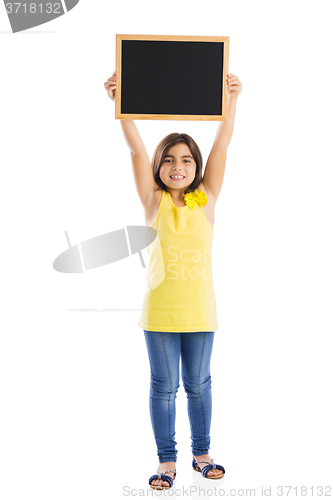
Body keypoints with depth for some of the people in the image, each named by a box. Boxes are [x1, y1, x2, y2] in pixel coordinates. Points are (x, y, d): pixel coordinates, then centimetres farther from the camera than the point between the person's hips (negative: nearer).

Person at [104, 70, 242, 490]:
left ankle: (201, 454, 29)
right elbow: (136, 148, -11)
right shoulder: (154, 202, -1)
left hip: (200, 310, 1)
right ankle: (166, 461, 21)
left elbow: (221, 146, -6)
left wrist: (231, 100, -13)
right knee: (163, 386, 8)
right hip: (160, 310, -1)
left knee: (198, 385, 13)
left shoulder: (206, 200, 2)